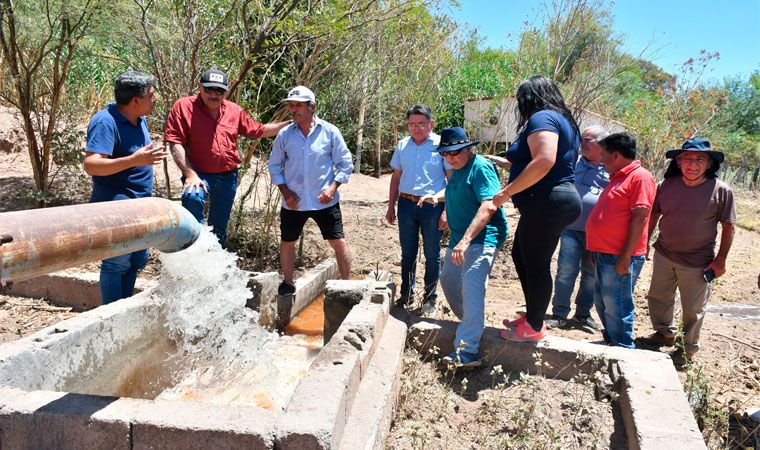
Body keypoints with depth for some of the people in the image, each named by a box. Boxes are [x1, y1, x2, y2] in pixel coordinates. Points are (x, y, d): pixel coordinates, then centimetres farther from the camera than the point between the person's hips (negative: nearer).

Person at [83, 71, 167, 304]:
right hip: (117, 208, -9)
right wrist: (134, 160, -35)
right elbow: (91, 165, -28)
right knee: (117, 264, -3)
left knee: (138, 260, 17)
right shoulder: (105, 122, -18)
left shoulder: (140, 119, 9)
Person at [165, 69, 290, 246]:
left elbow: (259, 131, 18)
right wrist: (190, 174, -23)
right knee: (192, 197, -37)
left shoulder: (234, 110, 7)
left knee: (219, 227, 13)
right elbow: (175, 143, -13)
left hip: (228, 177, 5)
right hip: (199, 175, -4)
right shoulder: (183, 106, -7)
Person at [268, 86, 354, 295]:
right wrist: (285, 192, -3)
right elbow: (274, 165, 8)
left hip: (325, 201, -2)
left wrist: (333, 187, -13)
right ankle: (288, 283, 33)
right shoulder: (285, 134, 0)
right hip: (293, 202, 2)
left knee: (339, 241, 0)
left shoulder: (330, 131, -5)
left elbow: (345, 164, -1)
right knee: (287, 242, 13)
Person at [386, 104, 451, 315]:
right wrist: (391, 206, 14)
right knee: (407, 253, 11)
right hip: (406, 204, 4)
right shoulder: (402, 145, 9)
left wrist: (447, 210, -11)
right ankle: (406, 295, 25)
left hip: (432, 205, -3)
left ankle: (429, 298, 20)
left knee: (432, 255, 6)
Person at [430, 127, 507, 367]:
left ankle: (468, 350, -25)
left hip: (482, 238, -10)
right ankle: (471, 325, 39)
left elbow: (488, 207, -29)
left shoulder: (481, 167, -15)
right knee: (448, 280, 19)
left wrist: (465, 240, -35)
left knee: (471, 287, -23)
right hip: (460, 238, 11)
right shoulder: (457, 169, 13)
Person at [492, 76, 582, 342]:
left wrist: (507, 192, -21)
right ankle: (533, 315, 28)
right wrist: (510, 161, 26)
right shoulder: (563, 120, 21)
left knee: (535, 263, -1)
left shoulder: (541, 118, -11)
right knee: (521, 256, 18)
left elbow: (544, 161, -26)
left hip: (546, 202, -11)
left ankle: (534, 327, 11)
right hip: (558, 198, 11)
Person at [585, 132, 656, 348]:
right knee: (602, 303, 17)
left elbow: (639, 218, -18)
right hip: (604, 253, 10)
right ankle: (611, 341, 32)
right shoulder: (617, 177, 18)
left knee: (616, 307, -4)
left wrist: (625, 257, -22)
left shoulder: (640, 177, -12)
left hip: (620, 257, -10)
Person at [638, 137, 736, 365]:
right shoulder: (667, 185, -5)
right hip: (664, 255, 4)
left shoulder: (721, 190, -14)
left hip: (698, 264, -4)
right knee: (658, 298, 19)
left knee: (693, 309, 10)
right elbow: (653, 215, 7)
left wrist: (720, 260, -8)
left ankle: (688, 349, 31)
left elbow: (728, 227, -8)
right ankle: (665, 333, 43)